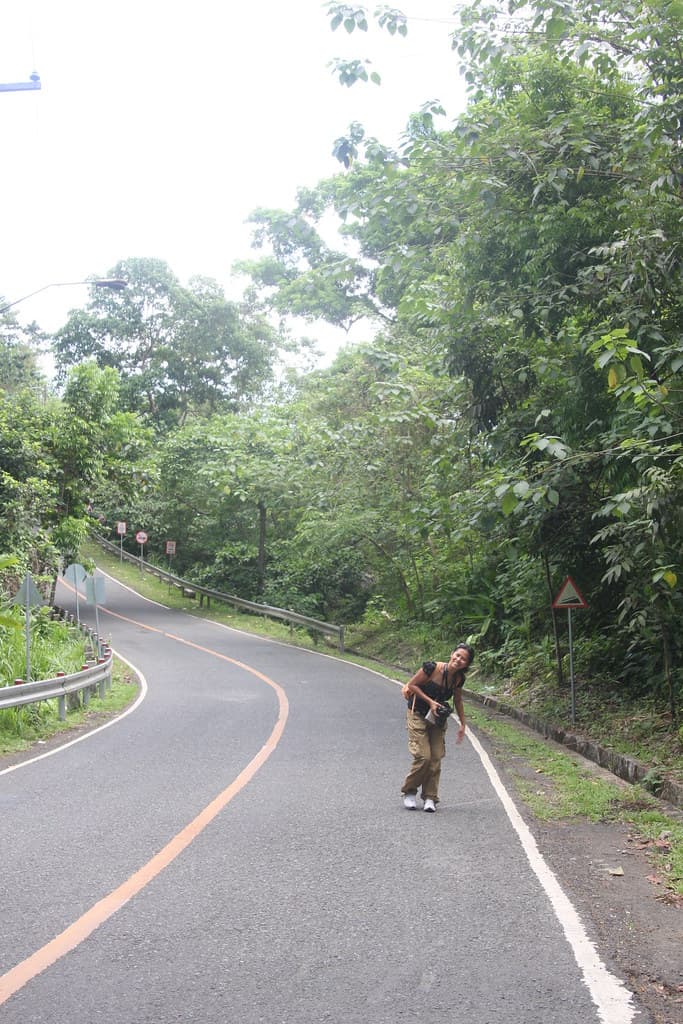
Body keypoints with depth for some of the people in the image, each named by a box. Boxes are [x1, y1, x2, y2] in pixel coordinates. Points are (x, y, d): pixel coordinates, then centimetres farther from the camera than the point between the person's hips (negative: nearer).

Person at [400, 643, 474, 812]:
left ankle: (430, 798, 9)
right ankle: (409, 792, 9)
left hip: (438, 719, 5)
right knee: (423, 756, -12)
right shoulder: (432, 668, -22)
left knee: (436, 757, -1)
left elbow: (458, 701, 12)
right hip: (418, 715, -5)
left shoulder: (459, 678, -5)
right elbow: (412, 685, -13)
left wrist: (463, 725, 13)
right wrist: (430, 701, -20)